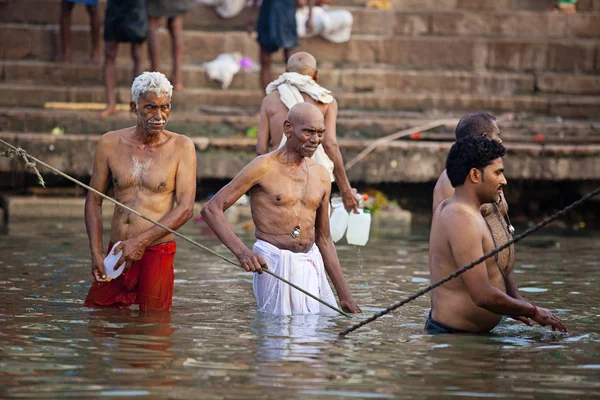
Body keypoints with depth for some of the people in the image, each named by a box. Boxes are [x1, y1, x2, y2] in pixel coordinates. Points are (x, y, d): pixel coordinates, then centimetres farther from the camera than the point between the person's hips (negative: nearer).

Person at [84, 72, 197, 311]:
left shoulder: (181, 147, -1)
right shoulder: (110, 144, 6)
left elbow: (185, 209, -6)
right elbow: (94, 201, 11)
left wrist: (141, 241, -14)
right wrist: (96, 253, -1)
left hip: (157, 253, -3)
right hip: (116, 252, 3)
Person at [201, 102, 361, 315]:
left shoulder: (321, 176, 12)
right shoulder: (264, 167, -6)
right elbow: (211, 209, -9)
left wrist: (345, 296, 17)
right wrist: (242, 252, -24)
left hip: (312, 265, 6)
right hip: (273, 264, -6)